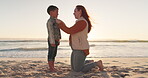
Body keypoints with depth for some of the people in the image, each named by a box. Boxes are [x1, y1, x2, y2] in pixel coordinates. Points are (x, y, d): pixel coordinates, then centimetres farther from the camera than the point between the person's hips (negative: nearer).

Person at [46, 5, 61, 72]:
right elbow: (51, 32, -19)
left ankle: (53, 67, 19)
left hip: (56, 40, 9)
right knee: (51, 54, -3)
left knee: (54, 54, 12)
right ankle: (51, 68, 3)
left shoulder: (55, 21, 18)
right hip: (52, 40, -9)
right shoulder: (50, 21, -13)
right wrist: (52, 42, -22)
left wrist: (58, 40, 19)